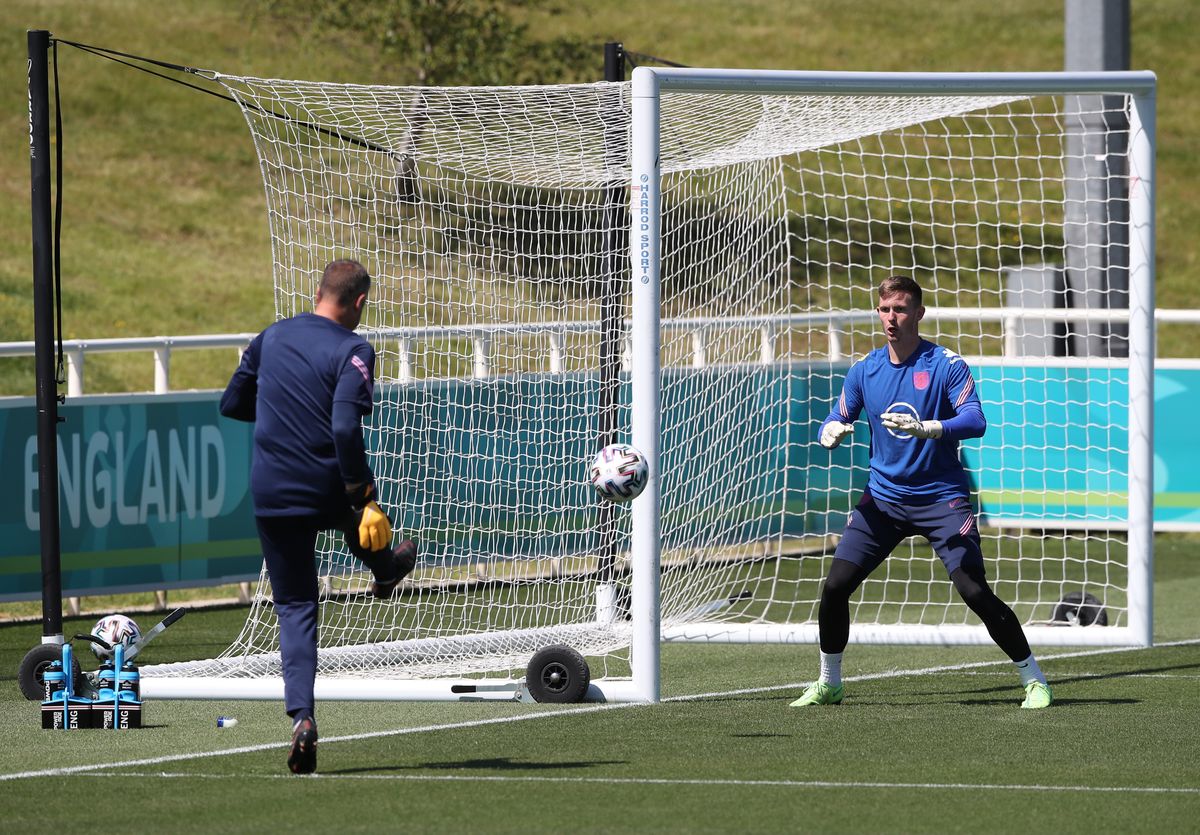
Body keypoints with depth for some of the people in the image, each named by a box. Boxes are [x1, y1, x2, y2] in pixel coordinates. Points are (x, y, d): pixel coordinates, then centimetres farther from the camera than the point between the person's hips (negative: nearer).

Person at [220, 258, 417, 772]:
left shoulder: (272, 337, 5)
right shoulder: (353, 351, -12)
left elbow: (231, 405, 15)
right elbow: (345, 428, -24)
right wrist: (366, 497, -20)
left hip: (272, 494, 3)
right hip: (329, 492, -3)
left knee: (295, 608, 7)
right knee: (360, 513, 35)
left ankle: (302, 717, -10)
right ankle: (385, 570, 66)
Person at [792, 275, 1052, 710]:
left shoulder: (946, 365, -9)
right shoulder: (864, 370, 5)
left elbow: (975, 421, -20)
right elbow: (836, 419, 9)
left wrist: (926, 428, -37)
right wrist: (830, 431, -16)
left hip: (941, 498, -4)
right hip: (883, 497, 4)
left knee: (975, 592, -14)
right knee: (835, 585, -4)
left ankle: (1033, 679, -2)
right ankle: (828, 683, 15)